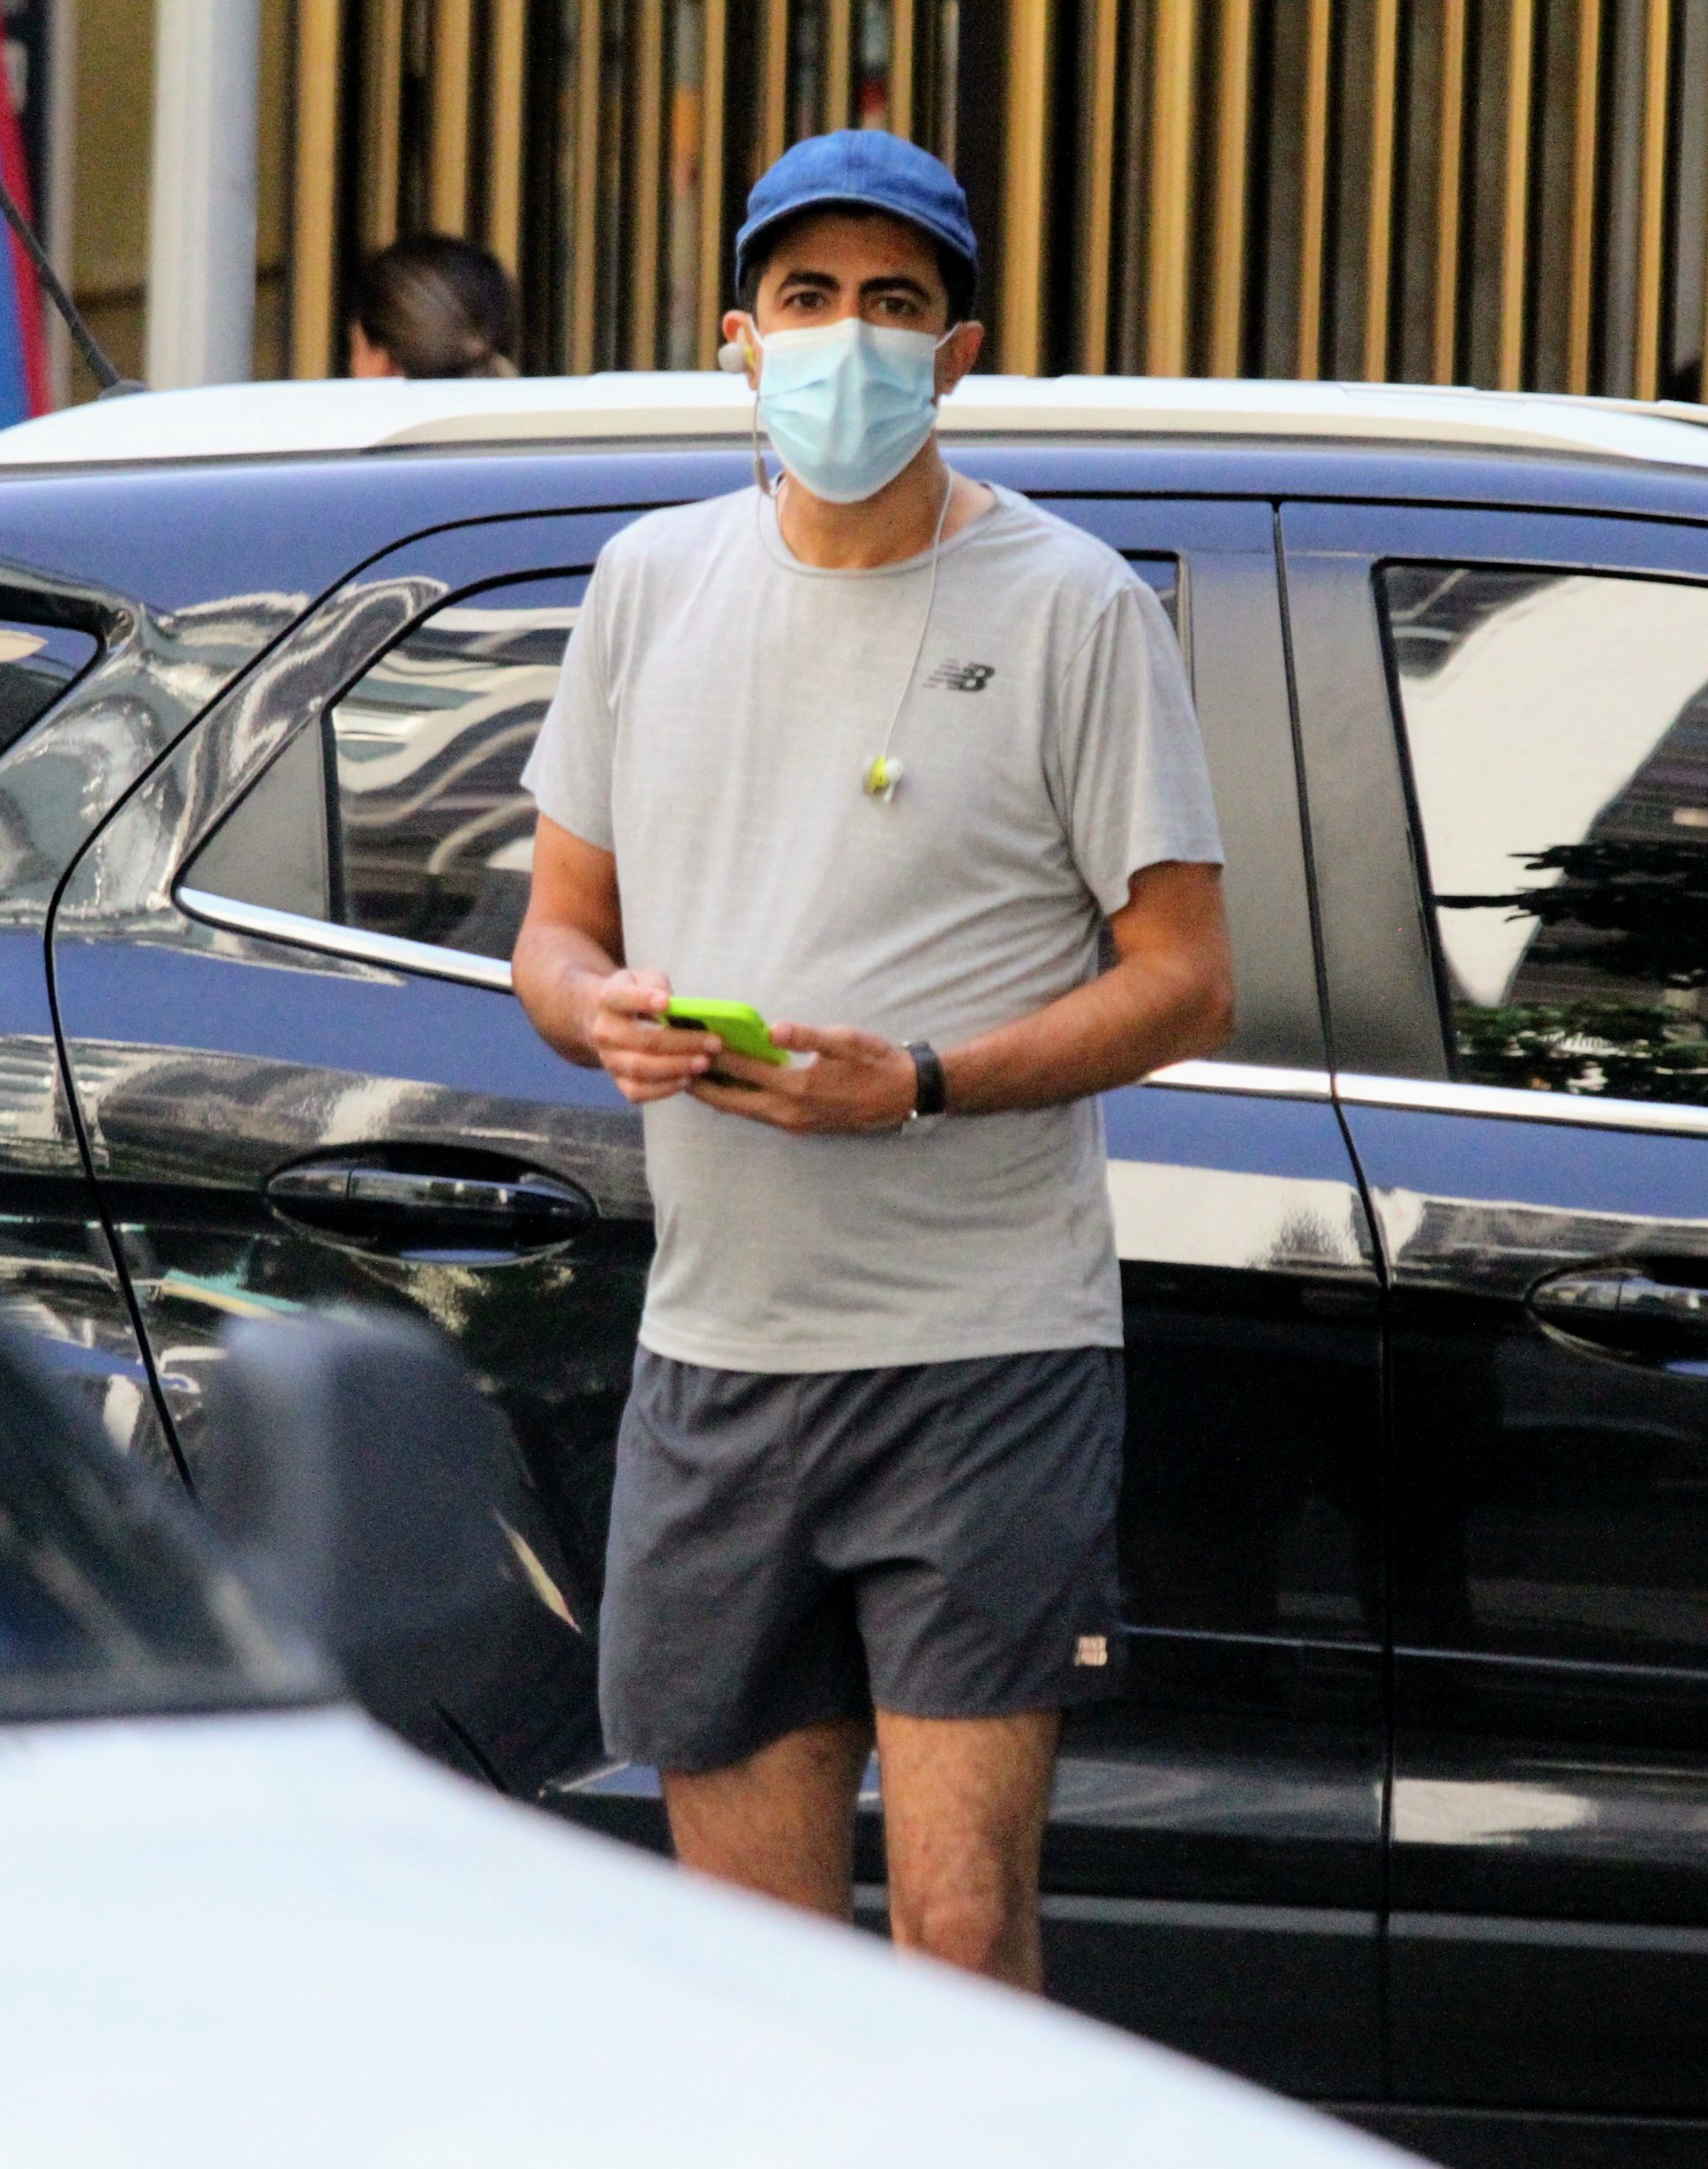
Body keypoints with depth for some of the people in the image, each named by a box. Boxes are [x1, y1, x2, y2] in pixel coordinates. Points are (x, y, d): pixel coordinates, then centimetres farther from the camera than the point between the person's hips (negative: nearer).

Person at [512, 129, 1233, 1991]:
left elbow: (1183, 985, -4)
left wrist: (917, 1084, -18)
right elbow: (557, 924, 17)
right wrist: (604, 1012, -7)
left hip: (986, 1360, -5)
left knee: (963, 1936, -10)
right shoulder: (653, 582, 12)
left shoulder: (1072, 609, -2)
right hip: (712, 1349, 5)